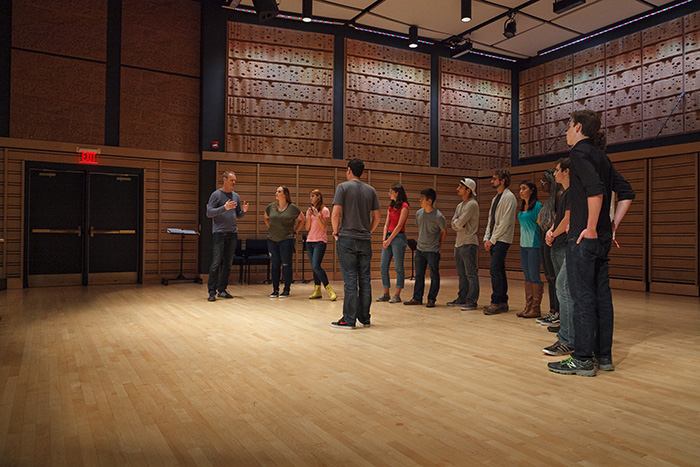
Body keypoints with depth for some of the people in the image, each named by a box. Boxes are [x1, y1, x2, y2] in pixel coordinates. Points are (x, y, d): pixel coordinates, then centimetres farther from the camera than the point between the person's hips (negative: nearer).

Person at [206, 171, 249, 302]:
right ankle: (212, 291, -5)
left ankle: (222, 290, 12)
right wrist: (224, 208, -18)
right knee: (216, 262, -8)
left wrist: (243, 211, -2)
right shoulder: (216, 195, 0)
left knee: (227, 263, 6)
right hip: (219, 232, -5)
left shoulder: (236, 196, 15)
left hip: (232, 233, 5)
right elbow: (209, 213, -6)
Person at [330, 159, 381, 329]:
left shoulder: (343, 187, -5)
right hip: (365, 241, 4)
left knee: (350, 280, -3)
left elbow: (335, 214, -13)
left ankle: (349, 319, 1)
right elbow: (377, 216, 9)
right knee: (365, 279, 9)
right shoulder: (370, 190, 9)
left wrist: (336, 232, 1)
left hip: (347, 239, -4)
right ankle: (364, 318, 17)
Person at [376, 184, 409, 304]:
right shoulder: (390, 207, 16)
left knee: (398, 267, -2)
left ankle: (397, 295, 3)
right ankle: (386, 294, 13)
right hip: (388, 237, 8)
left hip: (398, 237, -8)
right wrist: (384, 239, -1)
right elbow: (387, 224, 12)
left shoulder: (404, 206, -7)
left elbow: (399, 225, -12)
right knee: (383, 266, 5)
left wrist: (389, 240, -14)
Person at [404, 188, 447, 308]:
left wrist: (438, 247, 0)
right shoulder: (419, 213, 4)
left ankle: (431, 299, 11)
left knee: (434, 276, 2)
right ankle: (417, 298, 17)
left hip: (432, 251, -6)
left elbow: (444, 232, -2)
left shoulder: (438, 216, -13)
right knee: (419, 275, 10)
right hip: (420, 249, 6)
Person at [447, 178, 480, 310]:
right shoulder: (459, 206, 18)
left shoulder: (472, 204, -10)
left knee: (471, 274, -6)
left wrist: (457, 223, 2)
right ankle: (462, 298, 21)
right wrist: (459, 225, -8)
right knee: (462, 274, 14)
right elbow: (454, 225, 10)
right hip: (459, 243, 9)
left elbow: (459, 222, -17)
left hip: (468, 243, -9)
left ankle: (472, 301, -4)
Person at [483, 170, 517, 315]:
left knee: (495, 269, -14)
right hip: (493, 240, 9)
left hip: (502, 240, -9)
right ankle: (503, 302, 14)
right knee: (499, 270, 9)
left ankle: (496, 302, -11)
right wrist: (486, 238, 8)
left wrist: (492, 239, -14)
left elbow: (506, 221, -15)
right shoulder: (495, 198, 20)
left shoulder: (508, 197, -8)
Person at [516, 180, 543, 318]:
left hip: (534, 245, -8)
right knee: (527, 277, 10)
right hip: (523, 245, 8)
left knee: (534, 277, -4)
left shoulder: (537, 206, -9)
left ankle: (536, 308, 3)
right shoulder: (522, 207, 15)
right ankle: (528, 307, 14)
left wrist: (541, 247, -14)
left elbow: (540, 226, -11)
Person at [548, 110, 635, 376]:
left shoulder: (580, 152, -9)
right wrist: (613, 224, 14)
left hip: (584, 238, -9)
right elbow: (626, 193, 19)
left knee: (582, 297, -4)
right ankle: (604, 356, 18)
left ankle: (583, 359, 2)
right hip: (603, 239, 9)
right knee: (601, 296, 11)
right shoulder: (601, 156, 17)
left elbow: (595, 190, -24)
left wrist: (591, 228, -18)